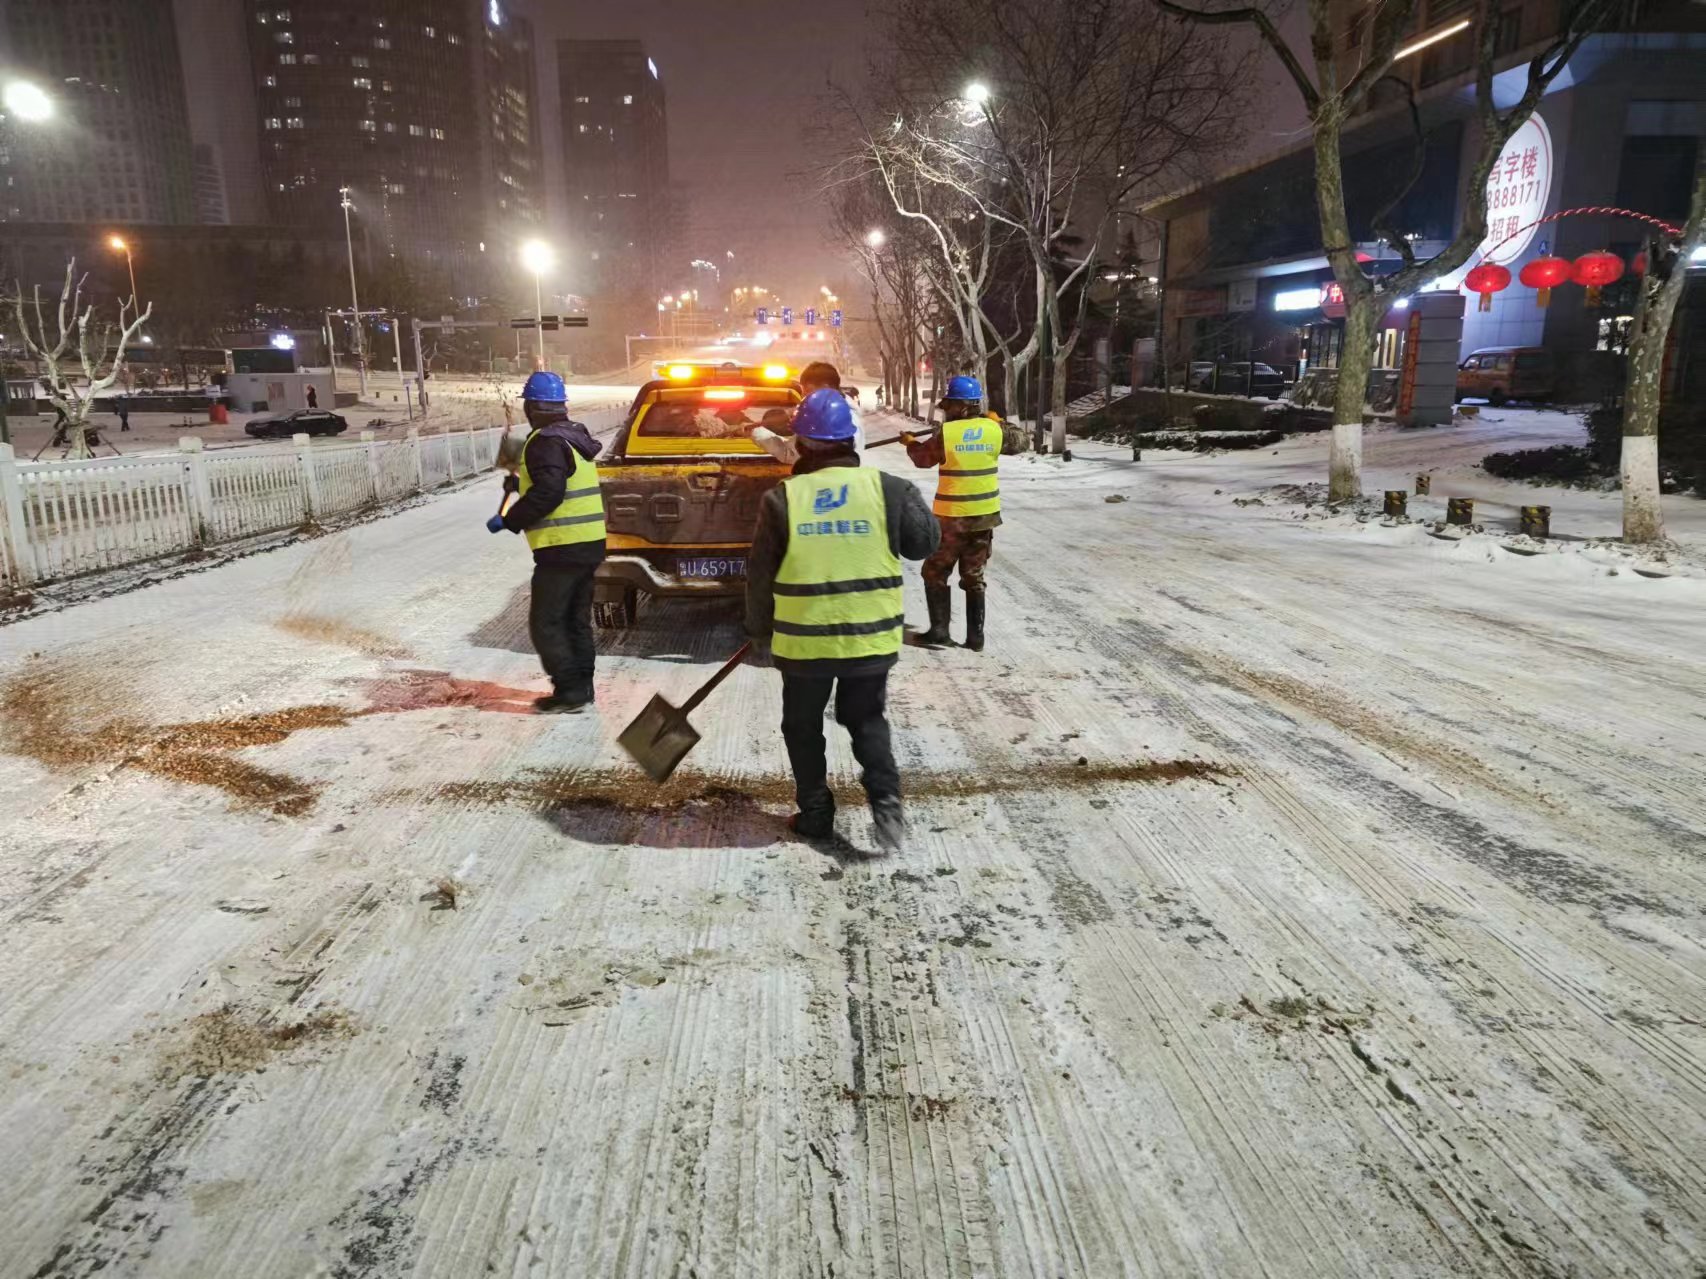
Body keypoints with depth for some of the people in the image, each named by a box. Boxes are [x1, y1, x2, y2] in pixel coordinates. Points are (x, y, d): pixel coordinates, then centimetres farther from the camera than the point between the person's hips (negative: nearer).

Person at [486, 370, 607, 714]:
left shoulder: (546, 442, -16)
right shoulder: (575, 436, 14)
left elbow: (547, 494, -24)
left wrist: (509, 521, -16)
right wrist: (523, 483, 29)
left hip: (561, 548, -9)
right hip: (590, 544, 9)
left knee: (545, 623, -1)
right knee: (576, 620, 17)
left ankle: (569, 692, 0)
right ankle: (581, 687, 22)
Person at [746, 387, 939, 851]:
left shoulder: (781, 498, -8)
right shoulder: (887, 489, -7)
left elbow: (760, 574, -1)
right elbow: (924, 541, 5)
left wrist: (760, 628, 14)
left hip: (804, 641, -1)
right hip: (871, 638, 2)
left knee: (803, 726, 19)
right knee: (866, 720, 20)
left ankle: (815, 812, 23)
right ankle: (885, 795, 1)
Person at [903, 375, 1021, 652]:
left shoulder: (946, 433, -12)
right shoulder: (993, 430, -2)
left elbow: (922, 457, 5)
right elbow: (1018, 441, 18)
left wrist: (910, 442, 26)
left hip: (952, 517, -4)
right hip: (985, 515, 4)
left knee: (935, 573, 11)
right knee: (974, 577, 13)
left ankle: (939, 630, 8)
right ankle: (975, 637, 13)